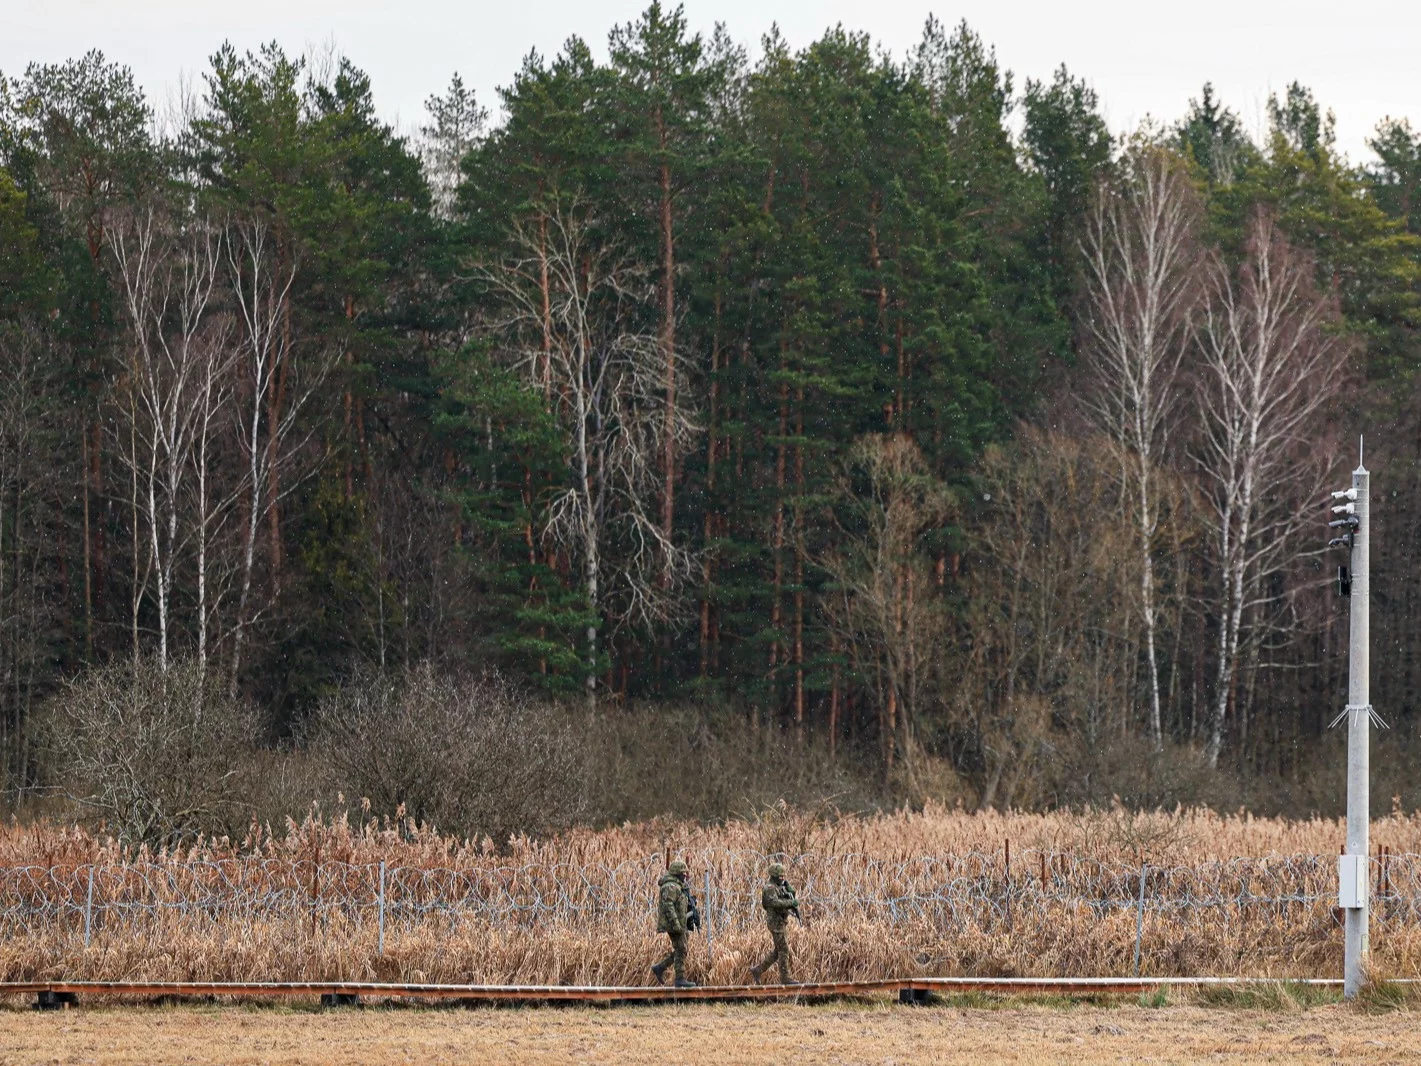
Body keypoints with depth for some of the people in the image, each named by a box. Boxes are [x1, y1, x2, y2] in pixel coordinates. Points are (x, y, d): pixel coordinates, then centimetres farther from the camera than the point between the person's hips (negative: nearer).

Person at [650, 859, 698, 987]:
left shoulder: (677, 886, 18)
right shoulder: (671, 886, -15)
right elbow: (668, 906, -24)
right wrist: (676, 924, -28)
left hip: (679, 924, 10)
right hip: (673, 923, -10)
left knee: (680, 951, 11)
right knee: (680, 951, -8)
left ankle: (659, 968, 15)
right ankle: (680, 980, -6)